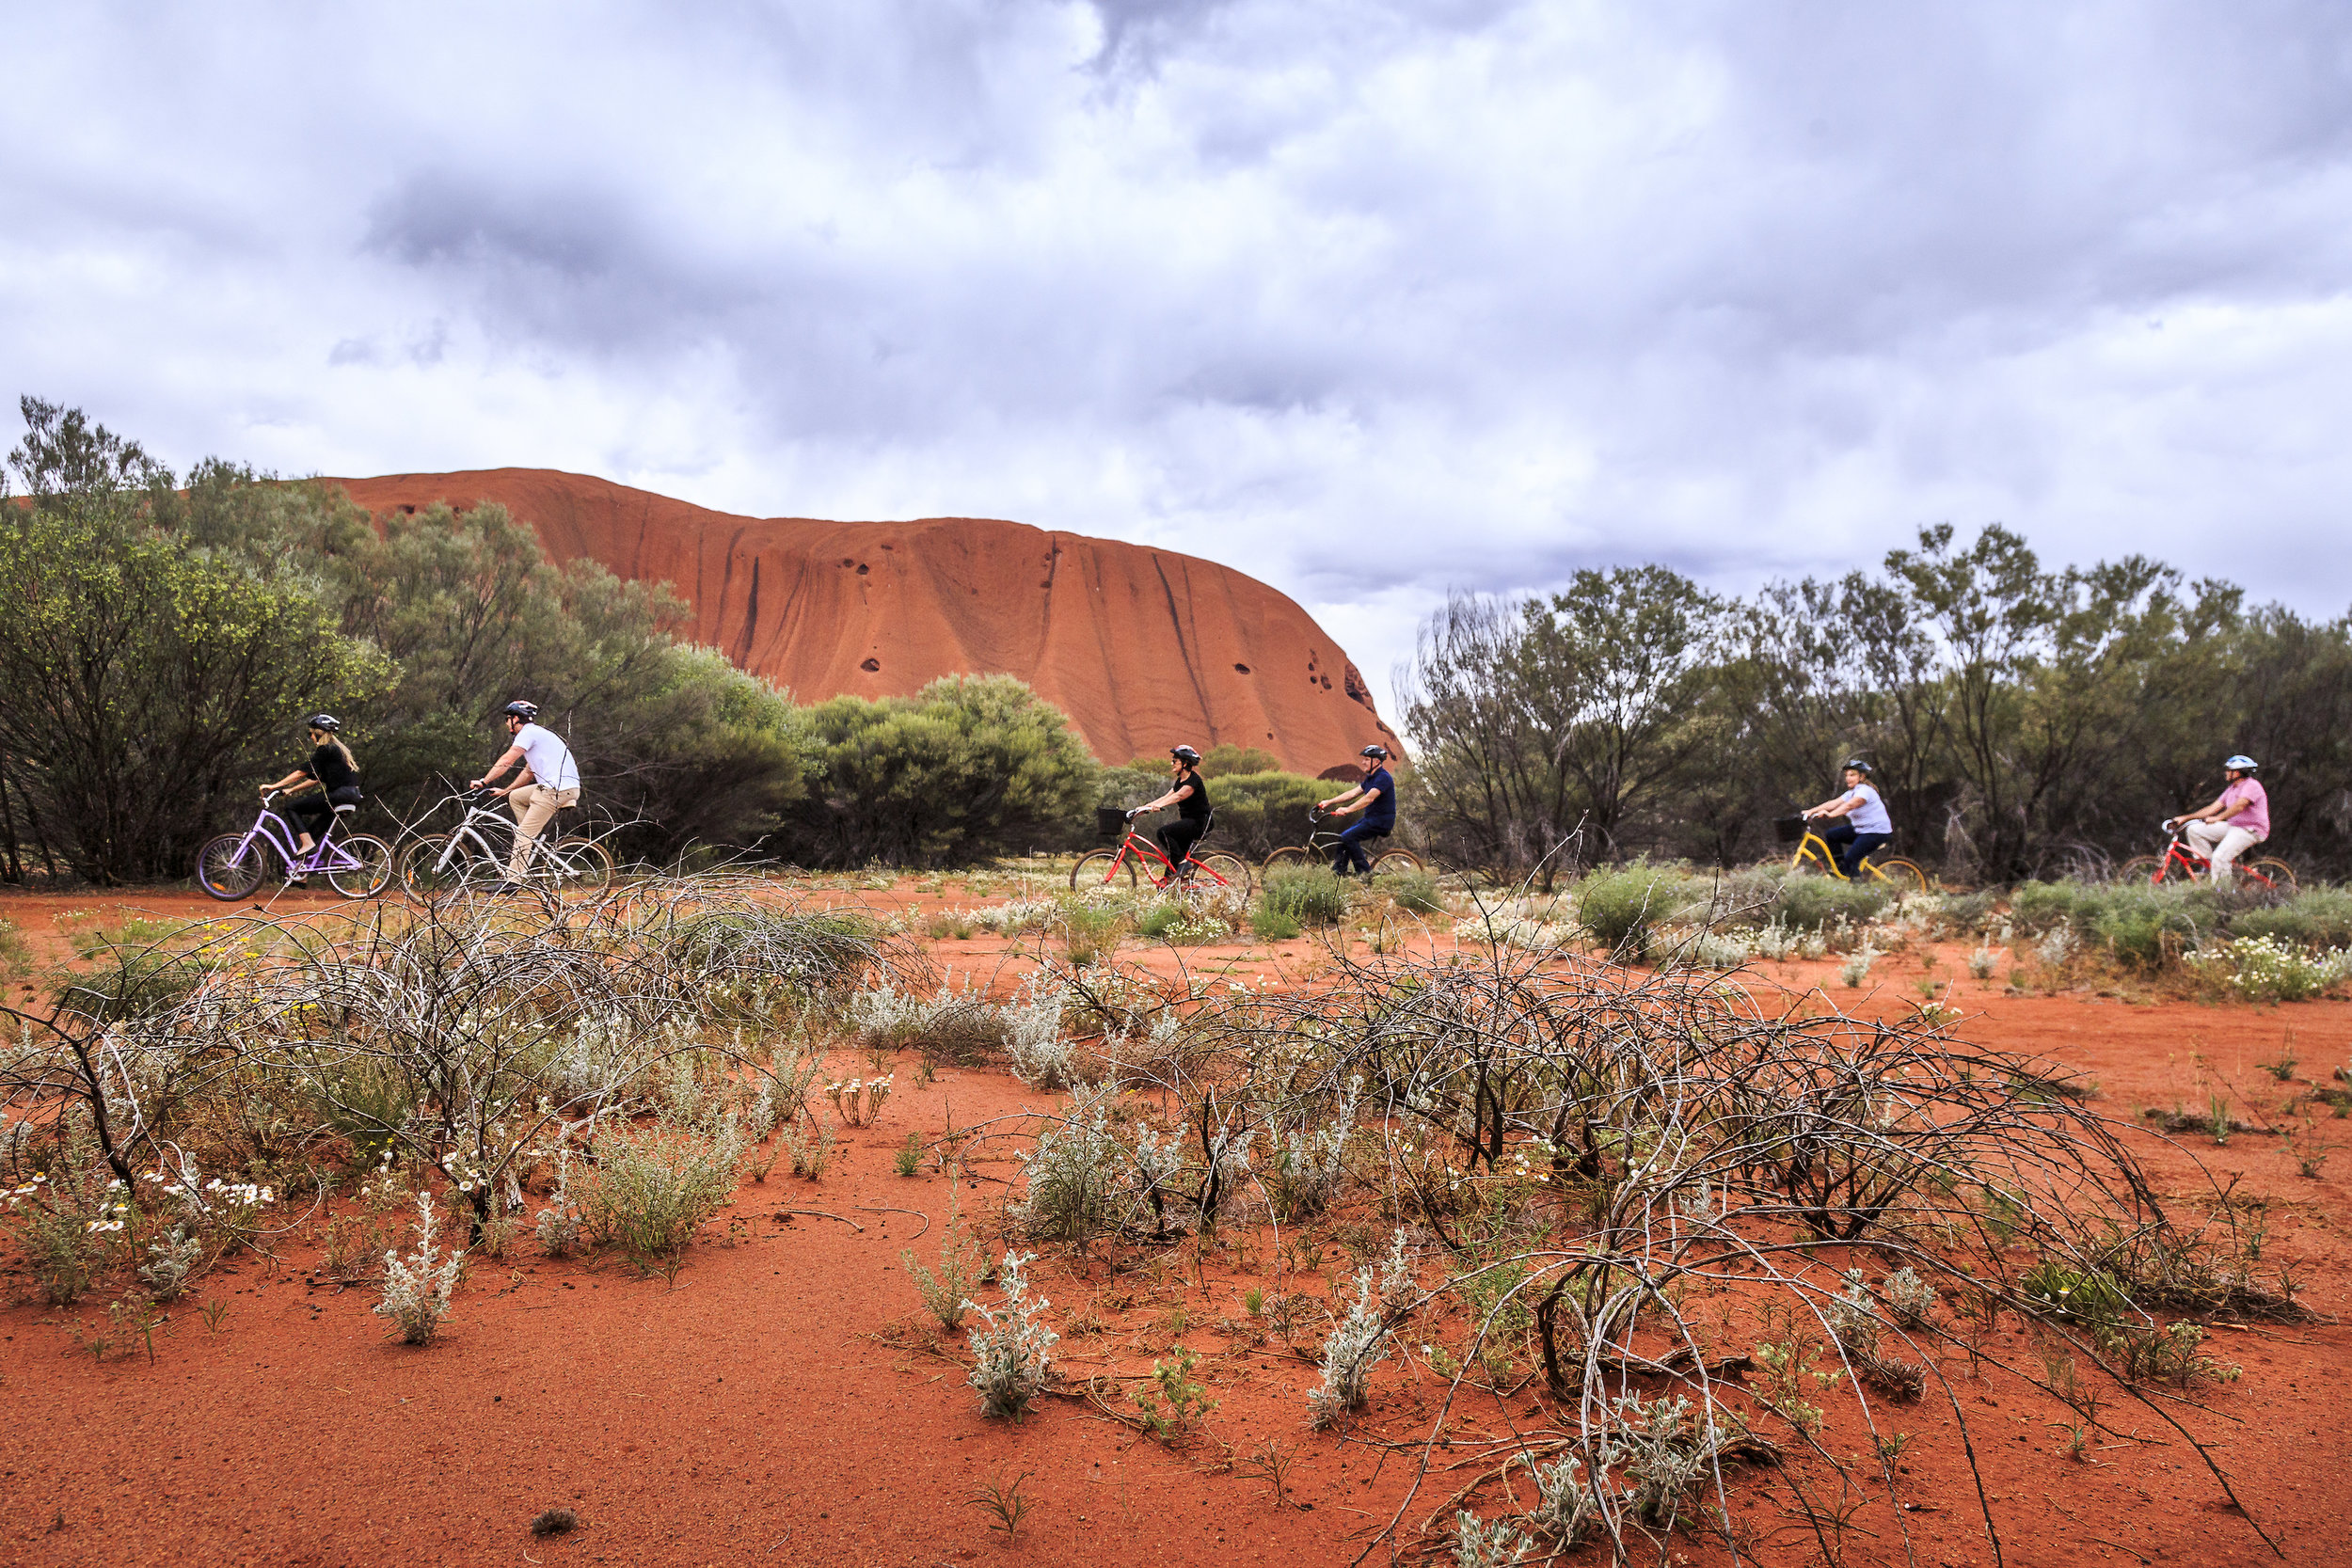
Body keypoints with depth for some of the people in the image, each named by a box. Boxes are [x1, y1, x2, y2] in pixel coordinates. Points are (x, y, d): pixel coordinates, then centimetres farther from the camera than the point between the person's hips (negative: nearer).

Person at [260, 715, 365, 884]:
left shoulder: (326, 749, -6)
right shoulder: (338, 748, 23)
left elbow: (303, 772, -9)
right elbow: (318, 778, 24)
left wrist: (274, 786, -6)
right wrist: (291, 789, 21)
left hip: (340, 794, -10)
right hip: (351, 795, 10)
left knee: (291, 807, -5)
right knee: (313, 830, 14)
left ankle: (307, 843, -13)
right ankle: (298, 873, 15)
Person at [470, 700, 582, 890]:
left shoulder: (528, 732, -4)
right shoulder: (536, 733, 26)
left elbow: (506, 761, -12)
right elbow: (529, 772, 30)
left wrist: (483, 781, -7)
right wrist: (504, 791, 28)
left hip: (557, 789, -9)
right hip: (554, 786, 9)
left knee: (523, 833, -7)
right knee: (515, 797, 22)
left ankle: (513, 880, -8)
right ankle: (533, 845, 16)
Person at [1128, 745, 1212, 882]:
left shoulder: (1194, 780, -15)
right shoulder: (1180, 781, 14)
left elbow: (1178, 796, -31)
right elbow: (1166, 797, 9)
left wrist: (1158, 806, -45)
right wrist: (1144, 807, -1)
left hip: (1198, 823, -10)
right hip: (1188, 822, 10)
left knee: (1163, 832, -24)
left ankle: (1183, 864, -19)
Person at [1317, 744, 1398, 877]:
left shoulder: (1383, 777, -18)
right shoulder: (1370, 777, 14)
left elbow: (1369, 798, -30)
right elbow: (1353, 793, 11)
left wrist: (1347, 809, -38)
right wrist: (1329, 802, 4)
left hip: (1381, 821, -10)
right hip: (1371, 818, 10)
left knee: (1349, 837, -19)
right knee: (1344, 837, 6)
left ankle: (1365, 872, -12)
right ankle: (1338, 871, 9)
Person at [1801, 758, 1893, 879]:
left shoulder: (1865, 790, -18)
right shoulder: (1851, 793, 12)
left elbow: (1849, 805, -35)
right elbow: (1833, 803, 1)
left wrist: (1830, 815, -48)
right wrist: (1811, 811, -12)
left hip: (1877, 831, -10)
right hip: (1860, 829, 10)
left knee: (1850, 859, -21)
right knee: (1831, 834, 3)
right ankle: (1841, 868, 9)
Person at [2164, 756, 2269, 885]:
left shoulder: (2252, 785, -13)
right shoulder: (2232, 789, 17)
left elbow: (2239, 806, -30)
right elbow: (2213, 808, 14)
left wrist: (2217, 818, -40)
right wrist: (2184, 818, 8)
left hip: (2251, 830, -10)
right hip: (2232, 826, 10)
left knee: (2220, 857, -28)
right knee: (2194, 829, -3)